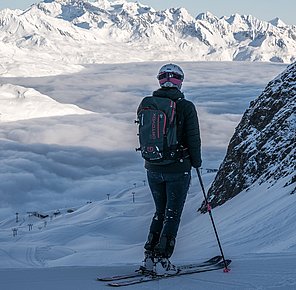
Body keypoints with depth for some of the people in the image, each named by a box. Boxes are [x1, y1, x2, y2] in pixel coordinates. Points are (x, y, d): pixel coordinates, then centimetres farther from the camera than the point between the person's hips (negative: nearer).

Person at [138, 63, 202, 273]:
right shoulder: (185, 107, -12)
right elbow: (193, 138, -10)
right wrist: (196, 161, 7)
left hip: (153, 169, 4)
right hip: (178, 169, -4)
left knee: (160, 212, 18)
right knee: (172, 214, 6)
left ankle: (150, 256, 13)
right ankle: (162, 258, 0)